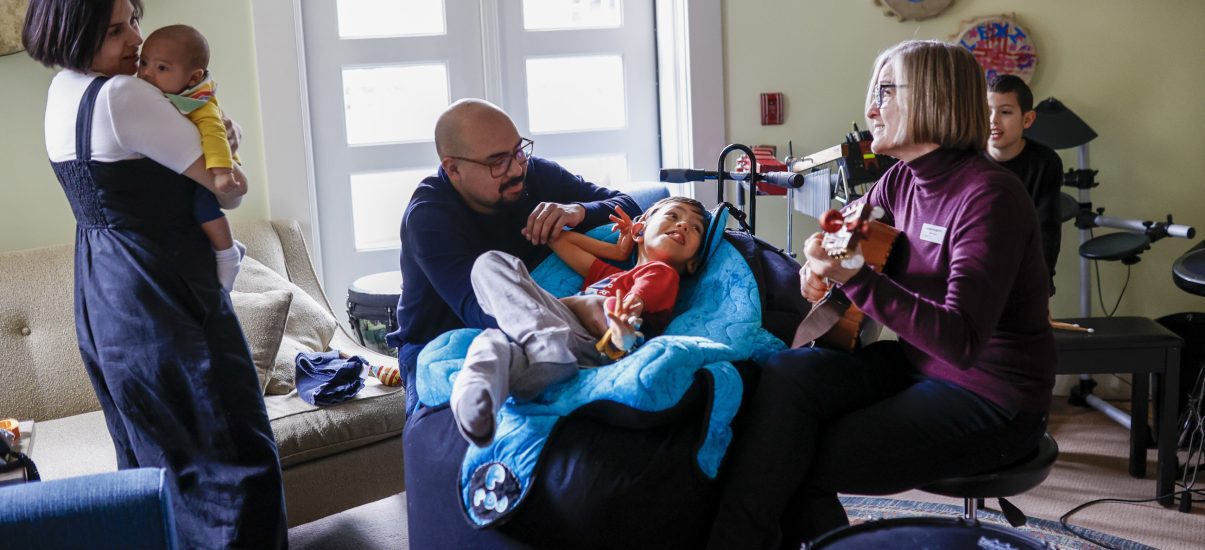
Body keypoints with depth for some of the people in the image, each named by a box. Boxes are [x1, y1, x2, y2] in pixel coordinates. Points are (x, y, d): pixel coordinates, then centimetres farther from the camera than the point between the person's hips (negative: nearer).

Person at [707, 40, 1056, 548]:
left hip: (989, 400, -7)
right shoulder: (898, 182, 3)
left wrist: (855, 277, -37)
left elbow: (961, 342, -28)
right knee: (786, 373, -17)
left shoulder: (989, 196, -20)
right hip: (917, 366, 7)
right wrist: (823, 263, -13)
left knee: (797, 465, -16)